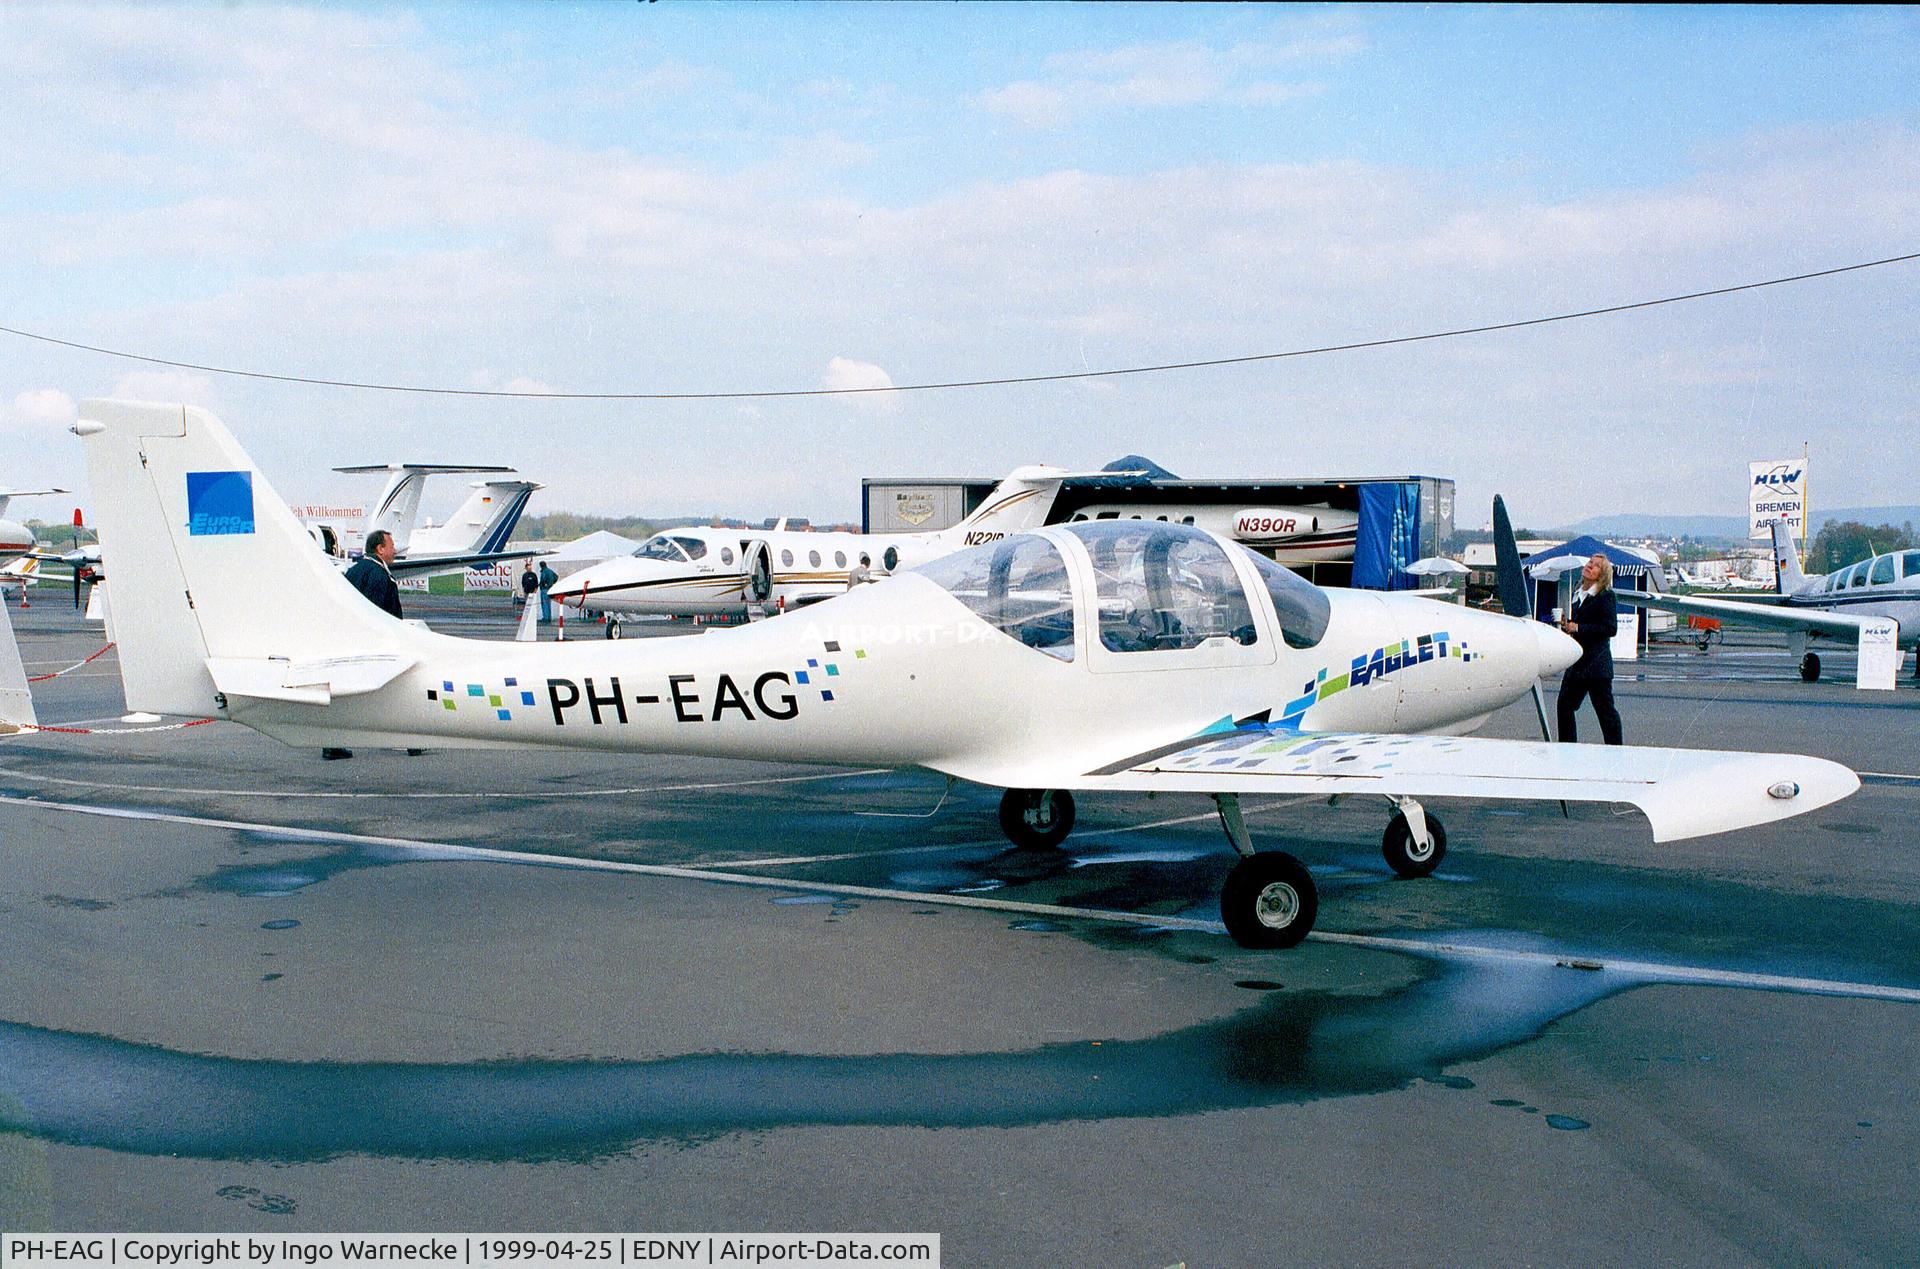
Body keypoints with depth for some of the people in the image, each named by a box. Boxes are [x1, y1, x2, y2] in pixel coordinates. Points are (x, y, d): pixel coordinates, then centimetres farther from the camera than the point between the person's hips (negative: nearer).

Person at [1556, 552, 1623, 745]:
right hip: (1578, 661, 8)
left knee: (1604, 708, -1)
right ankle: (1566, 749, 18)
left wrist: (1578, 628, -17)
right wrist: (1566, 624, 2)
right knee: (1565, 703, 8)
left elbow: (1610, 628, -16)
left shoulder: (1606, 596, -8)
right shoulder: (1579, 595, 15)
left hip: (1597, 663, -8)